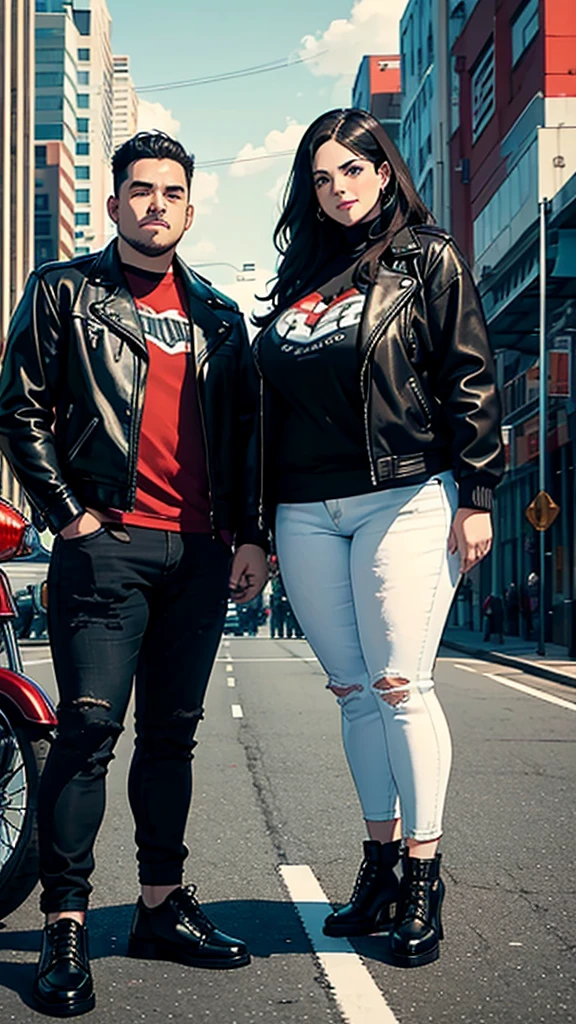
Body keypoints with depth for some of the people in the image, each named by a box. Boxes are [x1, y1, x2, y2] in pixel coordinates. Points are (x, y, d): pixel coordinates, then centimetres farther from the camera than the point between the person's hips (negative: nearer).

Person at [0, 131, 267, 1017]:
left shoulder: (219, 314, 18)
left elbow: (245, 432, 18)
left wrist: (250, 535, 9)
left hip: (202, 552, 5)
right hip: (109, 543, -4)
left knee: (172, 732, 10)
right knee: (90, 727, -10)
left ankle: (163, 906, 20)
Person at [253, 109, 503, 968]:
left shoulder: (427, 259, 5)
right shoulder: (300, 277, 19)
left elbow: (470, 378, -1)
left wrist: (477, 496, -9)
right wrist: (260, 520, 16)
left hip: (405, 499, -5)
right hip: (306, 513, 5)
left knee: (400, 686, -7)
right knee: (353, 690, 8)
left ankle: (424, 874, 3)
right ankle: (381, 861, 19)